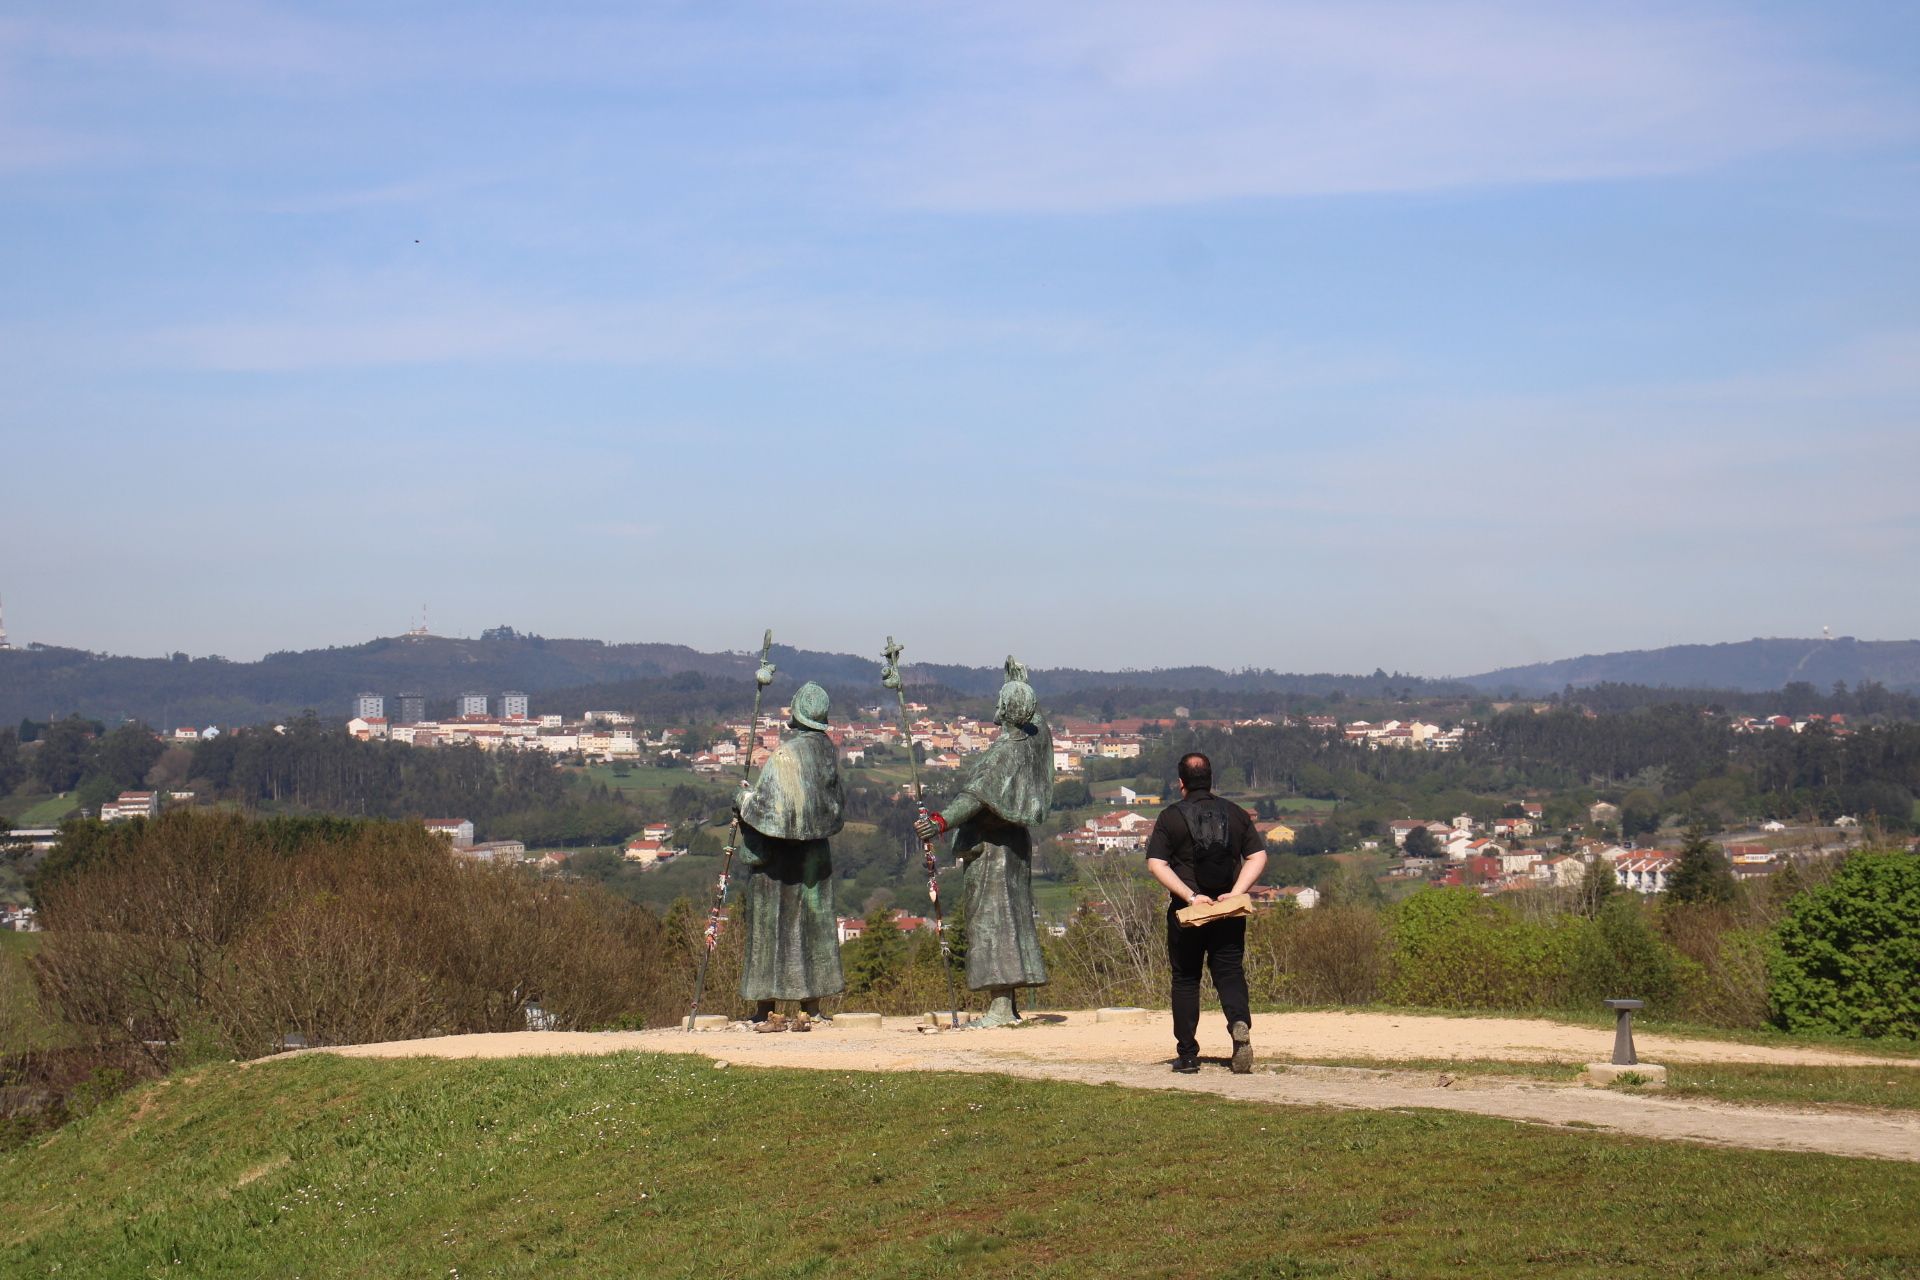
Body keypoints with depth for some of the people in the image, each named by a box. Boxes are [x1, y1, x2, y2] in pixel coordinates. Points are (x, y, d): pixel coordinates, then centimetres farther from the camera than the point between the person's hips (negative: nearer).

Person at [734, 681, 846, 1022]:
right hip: (816, 853, 6)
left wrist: (743, 801, 0)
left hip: (780, 855, -6)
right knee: (813, 920, 11)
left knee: (771, 922, 1)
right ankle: (812, 1003, 13)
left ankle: (765, 1007, 2)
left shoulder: (785, 755, -18)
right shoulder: (829, 752, 2)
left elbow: (766, 803, -18)